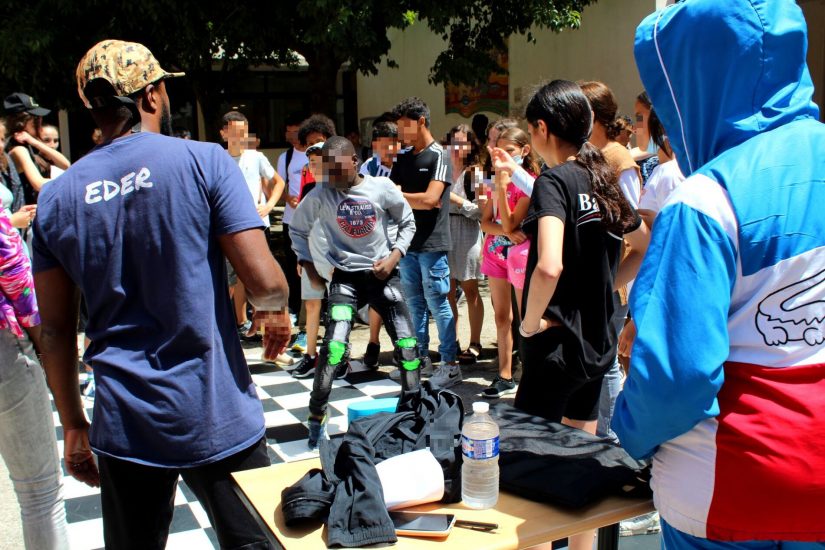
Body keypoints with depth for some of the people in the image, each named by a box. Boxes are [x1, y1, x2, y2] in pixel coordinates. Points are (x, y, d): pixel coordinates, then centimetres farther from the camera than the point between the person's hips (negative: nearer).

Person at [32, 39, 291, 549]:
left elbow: (56, 330, 6)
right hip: (218, 419, -3)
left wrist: (73, 425, 16)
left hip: (125, 426, 4)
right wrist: (275, 310, 7)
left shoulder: (57, 197, 3)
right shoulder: (204, 161, -9)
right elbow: (264, 280, -16)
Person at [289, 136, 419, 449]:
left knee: (408, 345, 1)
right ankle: (316, 419, 0)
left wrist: (394, 256, -6)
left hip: (383, 274, 2)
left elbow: (407, 223, 6)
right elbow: (298, 229, 9)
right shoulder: (319, 196, -8)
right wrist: (309, 266, 3)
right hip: (345, 278, -1)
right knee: (334, 348, -17)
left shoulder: (382, 188, -7)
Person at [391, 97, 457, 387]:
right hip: (408, 241, 7)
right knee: (414, 302, 13)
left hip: (432, 243, -7)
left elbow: (430, 199, -18)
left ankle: (450, 364, 6)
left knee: (437, 303, -2)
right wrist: (416, 201, -11)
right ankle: (421, 357, 25)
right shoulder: (402, 157, 12)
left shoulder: (438, 156, -8)